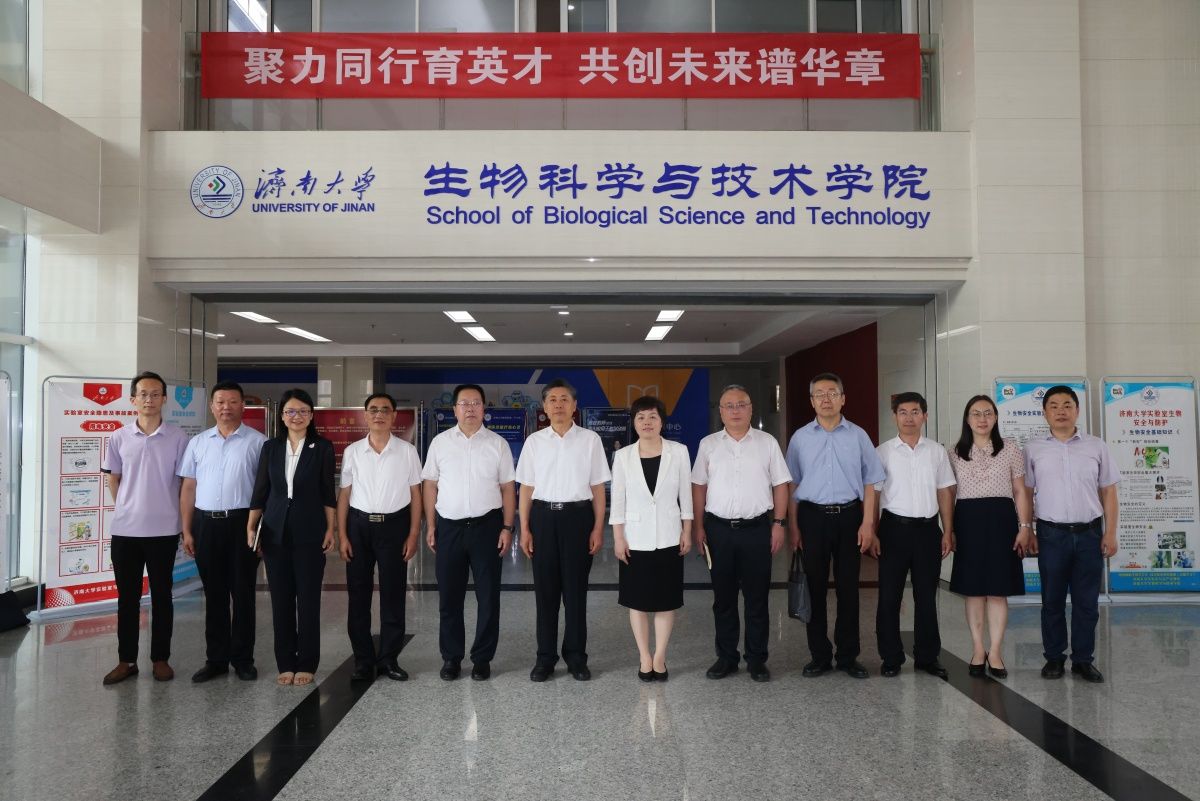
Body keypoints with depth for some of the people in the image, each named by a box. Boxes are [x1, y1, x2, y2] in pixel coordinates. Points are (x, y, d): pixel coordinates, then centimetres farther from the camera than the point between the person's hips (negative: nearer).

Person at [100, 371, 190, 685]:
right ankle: (126, 660, 20)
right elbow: (113, 479, 13)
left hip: (164, 530, -2)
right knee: (127, 597, 9)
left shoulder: (177, 438, -3)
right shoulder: (119, 437, 2)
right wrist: (124, 510, 8)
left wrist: (186, 523, 0)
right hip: (125, 529, 2)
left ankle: (160, 658, 18)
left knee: (161, 595, 7)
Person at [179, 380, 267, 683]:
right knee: (214, 595, 10)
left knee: (242, 593, 4)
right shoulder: (198, 442, 10)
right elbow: (188, 488, 11)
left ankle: (242, 659, 16)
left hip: (242, 522, -3)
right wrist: (186, 530, 5)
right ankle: (216, 659, 20)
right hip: (206, 523, 3)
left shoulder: (257, 442, 0)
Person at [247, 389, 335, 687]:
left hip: (310, 532, -2)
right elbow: (260, 491, 8)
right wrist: (251, 527, 2)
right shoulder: (270, 447, 7)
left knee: (308, 599, 2)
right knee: (281, 599, 7)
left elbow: (328, 493, 0)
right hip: (276, 531, 3)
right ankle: (285, 663, 18)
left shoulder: (323, 448, -1)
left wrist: (330, 529, -3)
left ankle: (306, 664, 13)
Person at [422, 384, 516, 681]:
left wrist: (507, 527, -5)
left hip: (487, 526, -1)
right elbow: (430, 486, 7)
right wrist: (430, 527, 2)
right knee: (449, 597, 8)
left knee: (488, 596, 5)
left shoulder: (498, 444, 2)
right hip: (449, 526, 1)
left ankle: (482, 658, 18)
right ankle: (451, 657, 22)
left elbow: (508, 488, 2)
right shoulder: (440, 442, 5)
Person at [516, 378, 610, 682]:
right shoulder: (534, 441, 5)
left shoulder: (590, 440, 1)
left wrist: (598, 528, -3)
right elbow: (526, 488, 7)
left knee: (575, 589, 5)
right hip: (543, 515, 1)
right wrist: (524, 529, 1)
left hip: (578, 515, -1)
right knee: (545, 589, 7)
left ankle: (576, 656, 19)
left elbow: (598, 487, 2)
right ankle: (545, 657, 19)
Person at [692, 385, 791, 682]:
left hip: (757, 529, -1)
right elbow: (699, 486, 7)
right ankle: (726, 657, 21)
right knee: (723, 598, 9)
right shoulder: (708, 444, 5)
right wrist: (698, 526, 2)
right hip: (719, 529, 1)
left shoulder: (767, 442, 2)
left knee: (757, 598, 5)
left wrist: (779, 523, -3)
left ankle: (757, 660, 17)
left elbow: (780, 485, 3)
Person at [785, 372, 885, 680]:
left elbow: (870, 483, 4)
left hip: (849, 516, 0)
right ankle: (819, 656, 17)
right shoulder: (800, 437, 5)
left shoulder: (858, 435, 4)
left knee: (848, 588, 6)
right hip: (812, 516, 0)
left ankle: (848, 656, 18)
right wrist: (793, 526, 2)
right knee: (814, 588, 5)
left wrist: (868, 523, -3)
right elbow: (792, 485, 6)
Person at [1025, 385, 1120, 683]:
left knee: (1087, 602, 6)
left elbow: (1108, 491, 6)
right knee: (1052, 600, 7)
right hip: (1052, 534, -1)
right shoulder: (1033, 449, 3)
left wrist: (1110, 533, 0)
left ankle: (1083, 659, 17)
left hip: (1090, 534, 1)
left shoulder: (1096, 446, 5)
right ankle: (1054, 658, 18)